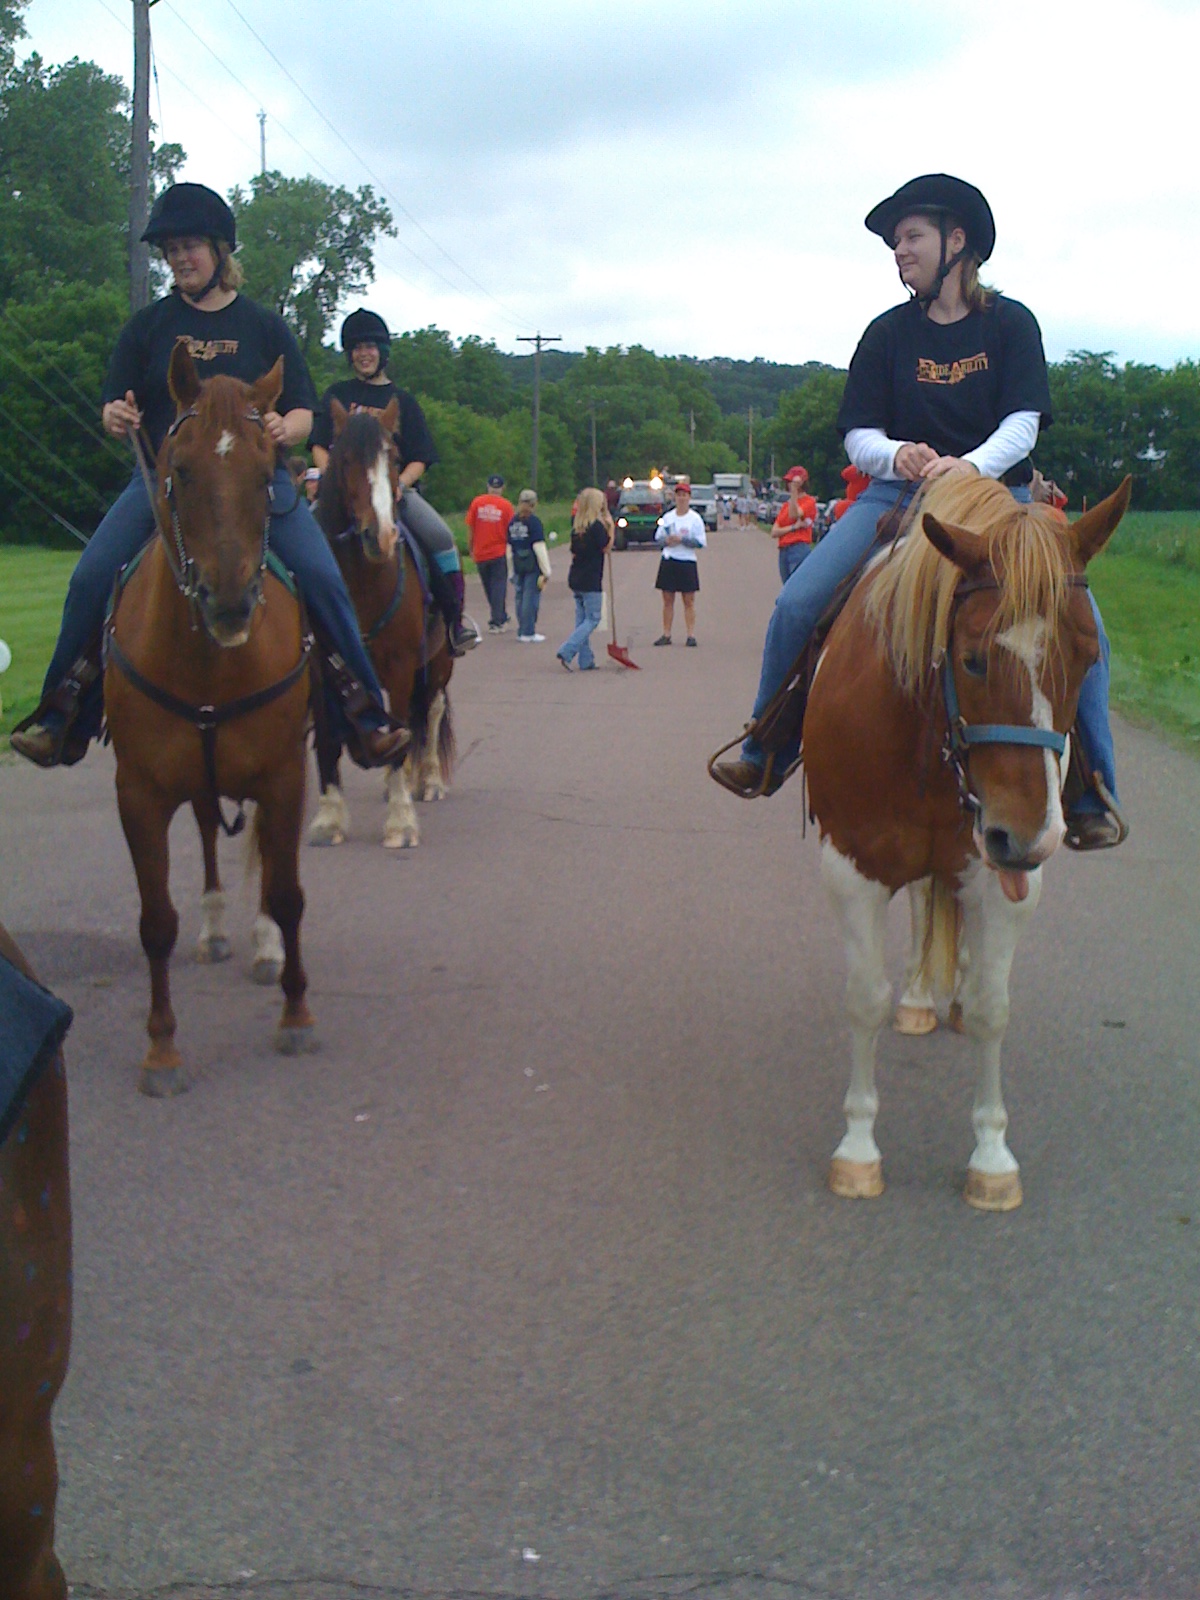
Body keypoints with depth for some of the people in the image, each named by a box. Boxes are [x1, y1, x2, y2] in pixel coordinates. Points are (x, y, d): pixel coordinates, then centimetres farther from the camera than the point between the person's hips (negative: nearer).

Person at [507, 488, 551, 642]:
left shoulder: (513, 522, 9)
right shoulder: (534, 521, -9)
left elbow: (509, 548, 12)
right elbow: (539, 547, -13)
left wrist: (511, 572, 18)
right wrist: (546, 570, -11)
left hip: (517, 565, 6)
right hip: (532, 565, -6)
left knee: (519, 598, 10)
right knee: (531, 597, -3)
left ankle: (521, 632, 14)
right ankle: (528, 633, -3)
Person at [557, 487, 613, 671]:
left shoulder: (577, 527, 8)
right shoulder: (597, 526, -14)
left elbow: (573, 552, 13)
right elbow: (606, 548, -7)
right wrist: (611, 528, -1)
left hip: (575, 578, 8)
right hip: (591, 581, -8)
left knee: (582, 619, 11)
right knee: (592, 620, -1)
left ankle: (586, 660, 13)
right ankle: (566, 652, -14)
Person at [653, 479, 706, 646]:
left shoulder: (695, 518, -2)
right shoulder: (667, 517, 10)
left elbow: (701, 542, -9)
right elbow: (657, 538, 13)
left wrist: (681, 539, -18)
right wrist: (666, 541, -9)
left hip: (687, 563, -3)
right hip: (668, 561, 3)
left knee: (689, 601, -1)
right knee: (667, 600, 4)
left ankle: (691, 635, 1)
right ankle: (666, 634, 8)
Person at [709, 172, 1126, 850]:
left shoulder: (1010, 322, 1)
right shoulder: (889, 334, 6)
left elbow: (1022, 427, -9)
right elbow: (859, 437, 3)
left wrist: (971, 464, -30)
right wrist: (898, 455, -20)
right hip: (900, 491, 2)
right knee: (797, 604, -16)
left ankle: (1092, 795, -11)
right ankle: (767, 756, 6)